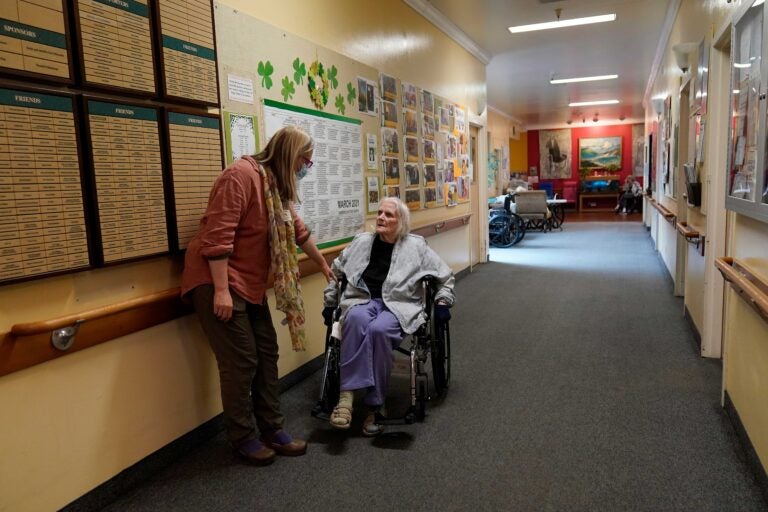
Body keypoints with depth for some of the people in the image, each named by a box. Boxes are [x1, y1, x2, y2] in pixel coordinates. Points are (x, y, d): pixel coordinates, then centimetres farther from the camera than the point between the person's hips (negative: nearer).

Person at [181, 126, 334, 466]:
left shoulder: (277, 186, 13)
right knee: (240, 361, -5)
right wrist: (221, 289, -25)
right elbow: (218, 234, -24)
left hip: (250, 285, 10)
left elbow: (297, 230, 27)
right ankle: (242, 438, 14)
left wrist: (323, 264, 37)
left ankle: (272, 430, 22)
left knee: (266, 355, 10)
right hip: (218, 283, -9)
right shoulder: (242, 175, -17)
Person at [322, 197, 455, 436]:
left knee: (378, 329, -37)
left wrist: (442, 302, 8)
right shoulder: (362, 241, 15)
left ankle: (373, 407, -27)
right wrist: (330, 302, 22)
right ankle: (347, 394, -38)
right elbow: (336, 270, 26)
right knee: (356, 318, -37)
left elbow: (445, 276, 18)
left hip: (398, 305, -2)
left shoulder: (416, 246, 8)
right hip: (362, 300, 2)